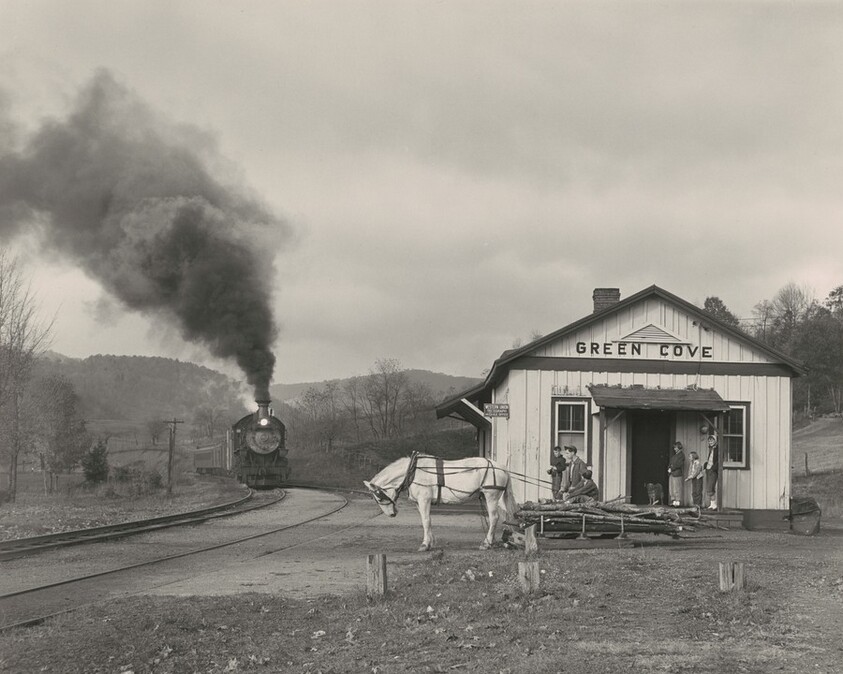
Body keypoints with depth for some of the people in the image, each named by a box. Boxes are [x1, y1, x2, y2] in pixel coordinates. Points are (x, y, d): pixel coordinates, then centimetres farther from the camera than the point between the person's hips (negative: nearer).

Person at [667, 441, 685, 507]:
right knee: (671, 488, 6)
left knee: (677, 488, -7)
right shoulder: (674, 455, 20)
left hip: (677, 473, -8)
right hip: (672, 474, 8)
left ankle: (678, 502, -5)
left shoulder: (681, 454, -5)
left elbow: (678, 464, -15)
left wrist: (671, 469, -12)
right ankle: (673, 501, 9)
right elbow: (670, 463, 19)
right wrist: (669, 468, 0)